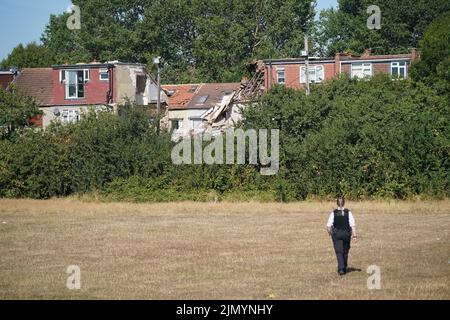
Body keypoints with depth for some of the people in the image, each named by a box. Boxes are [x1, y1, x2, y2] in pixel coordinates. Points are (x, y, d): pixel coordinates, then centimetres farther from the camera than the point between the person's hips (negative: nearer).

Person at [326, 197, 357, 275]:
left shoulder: (333, 213, -5)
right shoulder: (348, 212, -3)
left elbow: (328, 226, -7)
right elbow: (353, 224, -11)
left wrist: (330, 232, 11)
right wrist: (354, 234, -10)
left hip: (336, 234, -1)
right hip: (346, 233, 1)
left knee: (339, 252, -2)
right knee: (345, 252, 17)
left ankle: (341, 269, -18)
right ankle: (344, 268, 27)